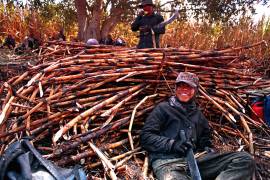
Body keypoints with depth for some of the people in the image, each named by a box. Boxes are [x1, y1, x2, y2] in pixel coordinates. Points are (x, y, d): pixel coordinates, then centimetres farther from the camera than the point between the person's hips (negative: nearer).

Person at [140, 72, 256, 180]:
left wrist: (208, 149, 9)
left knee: (245, 160, -17)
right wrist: (172, 144, -14)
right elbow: (146, 137, 1)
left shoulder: (198, 115, 26)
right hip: (167, 162, -5)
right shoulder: (163, 108, 10)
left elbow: (205, 140, 33)